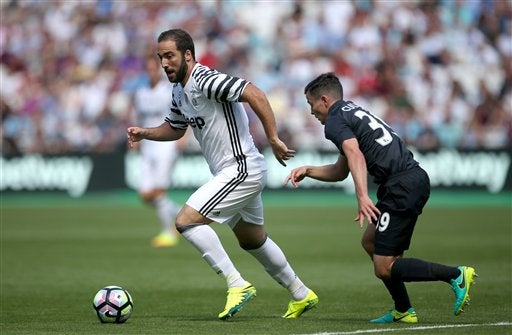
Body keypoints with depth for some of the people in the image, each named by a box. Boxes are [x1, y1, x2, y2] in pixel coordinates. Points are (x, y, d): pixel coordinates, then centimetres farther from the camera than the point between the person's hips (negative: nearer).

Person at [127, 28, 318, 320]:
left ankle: (237, 285, -12)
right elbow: (175, 128, 27)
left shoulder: (206, 80, -19)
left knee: (186, 220, -16)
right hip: (243, 174, 10)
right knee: (253, 241, 23)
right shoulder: (179, 90, 11)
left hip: (241, 170, -10)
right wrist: (145, 133, 8)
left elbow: (255, 94, -27)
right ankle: (301, 295, 36)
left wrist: (273, 138, -28)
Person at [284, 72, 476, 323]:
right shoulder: (354, 112, 28)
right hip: (415, 178, 10)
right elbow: (341, 171, 37)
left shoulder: (335, 121, -2)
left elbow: (355, 156, -22)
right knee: (370, 242, 20)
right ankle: (403, 311, 19)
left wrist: (362, 197, -32)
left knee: (384, 268, -8)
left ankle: (456, 275, -13)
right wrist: (307, 171, 30)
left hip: (402, 186, -10)